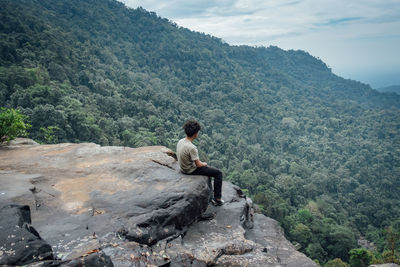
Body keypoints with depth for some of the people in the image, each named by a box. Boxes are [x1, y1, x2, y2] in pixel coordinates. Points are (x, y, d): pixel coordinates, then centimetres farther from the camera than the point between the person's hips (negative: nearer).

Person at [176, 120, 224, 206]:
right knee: (218, 173, 1)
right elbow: (198, 165, -23)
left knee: (206, 167, 34)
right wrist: (204, 164, 0)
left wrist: (200, 162, 12)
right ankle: (217, 199, 6)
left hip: (184, 167, 9)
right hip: (191, 170, -9)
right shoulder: (192, 148, -33)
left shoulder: (180, 142, -6)